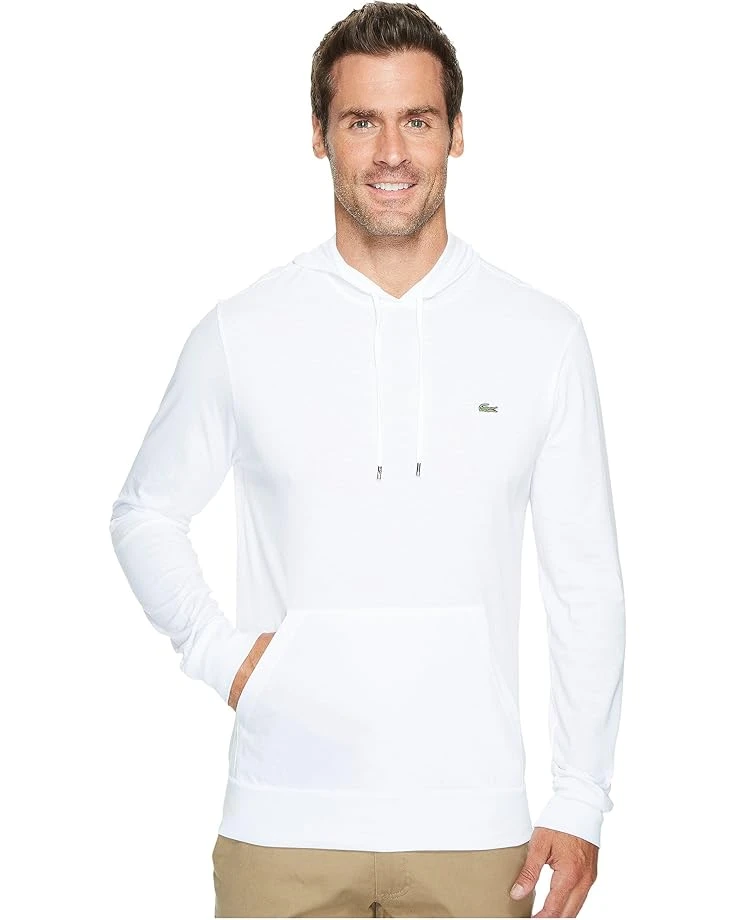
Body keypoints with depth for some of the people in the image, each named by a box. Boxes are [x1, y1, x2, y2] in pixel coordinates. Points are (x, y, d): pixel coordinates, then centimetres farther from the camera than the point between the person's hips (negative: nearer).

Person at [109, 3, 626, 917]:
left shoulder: (544, 337, 1)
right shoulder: (241, 333, 0)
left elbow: (586, 585, 4)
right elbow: (144, 514, 13)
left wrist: (580, 804, 1)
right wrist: (220, 653, -3)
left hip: (472, 828, 1)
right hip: (283, 826, 0)